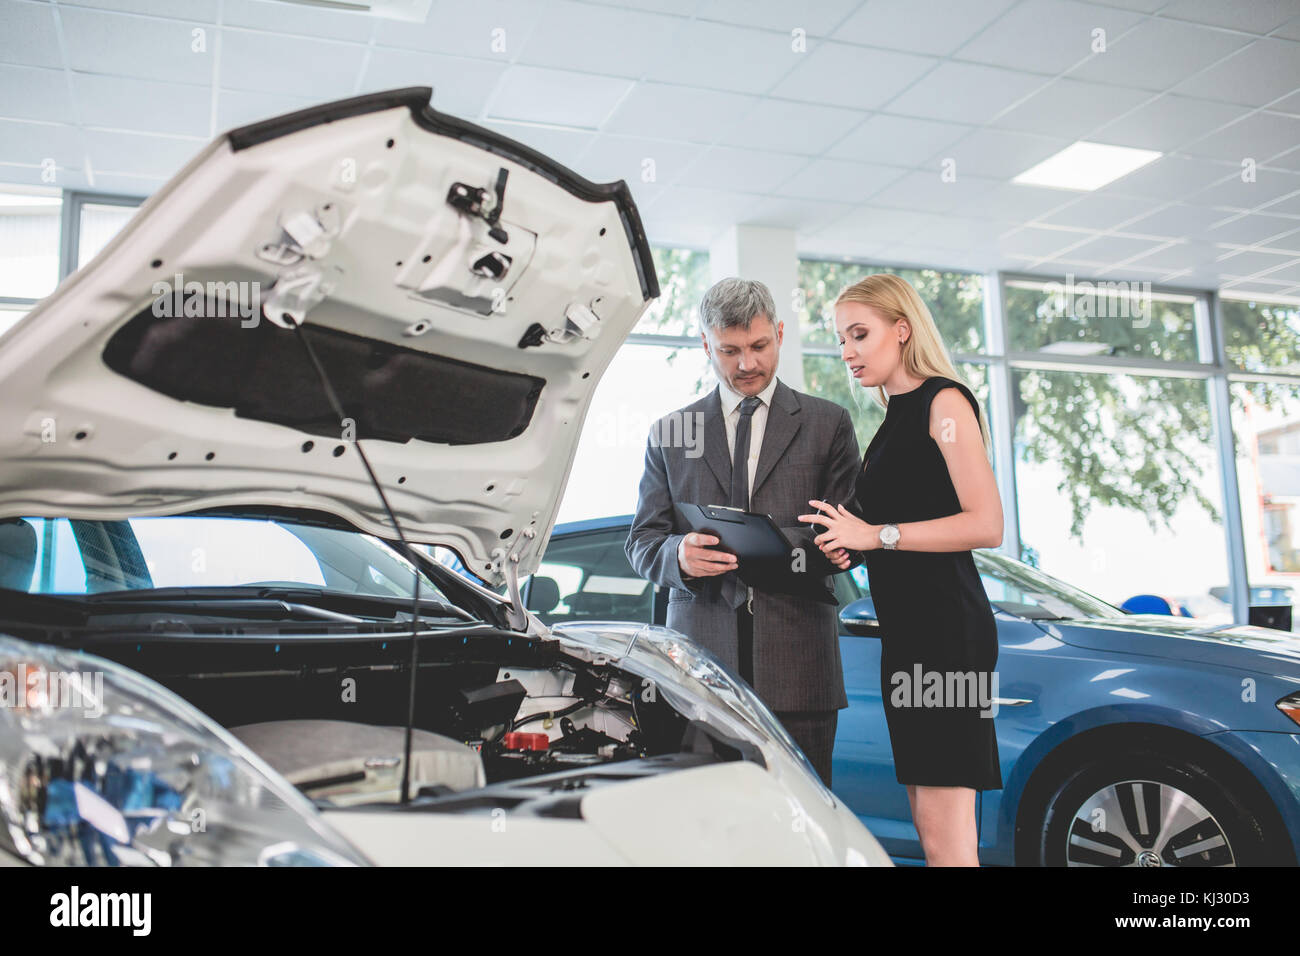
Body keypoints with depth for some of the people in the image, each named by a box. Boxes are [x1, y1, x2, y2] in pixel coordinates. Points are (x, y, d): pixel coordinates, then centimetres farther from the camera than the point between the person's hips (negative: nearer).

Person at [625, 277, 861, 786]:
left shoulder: (828, 423, 12)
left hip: (798, 658, -1)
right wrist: (680, 555, -11)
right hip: (701, 654, 1)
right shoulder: (669, 434, 16)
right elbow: (642, 542, 13)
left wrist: (797, 545, -16)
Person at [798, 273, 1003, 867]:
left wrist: (876, 534, -15)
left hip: (947, 627, -9)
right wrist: (847, 542, 9)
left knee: (945, 833, -8)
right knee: (927, 823, 11)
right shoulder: (892, 421, 21)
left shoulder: (943, 401, -5)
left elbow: (986, 526, -15)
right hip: (904, 633, 9)